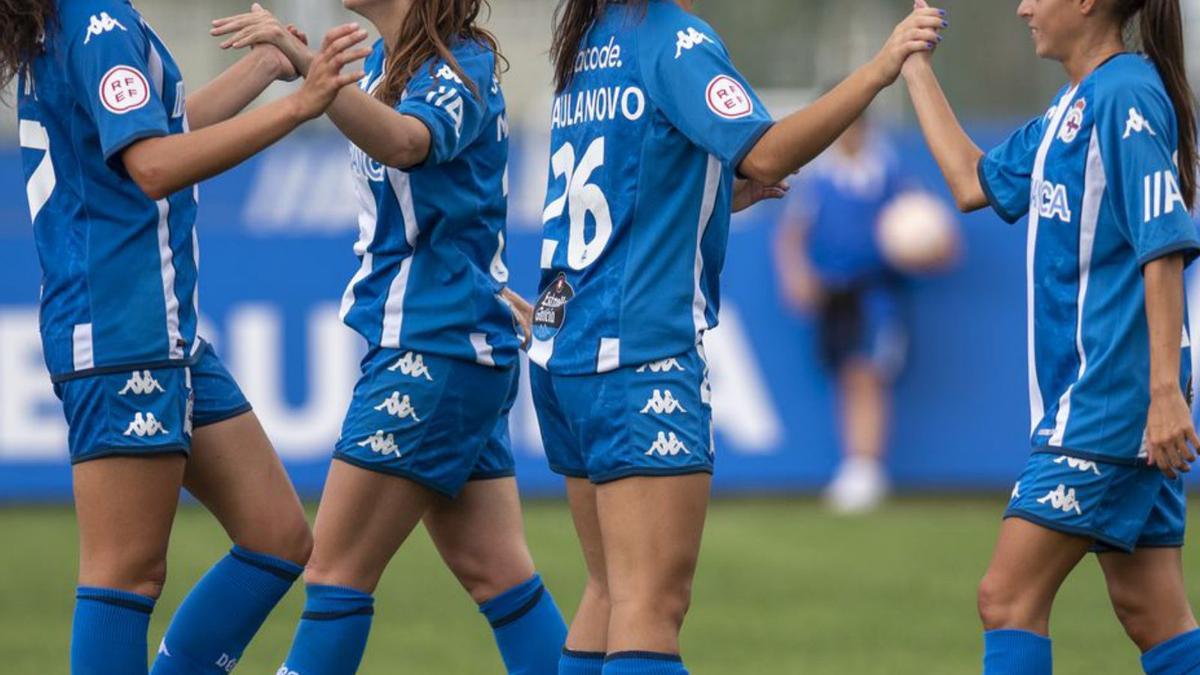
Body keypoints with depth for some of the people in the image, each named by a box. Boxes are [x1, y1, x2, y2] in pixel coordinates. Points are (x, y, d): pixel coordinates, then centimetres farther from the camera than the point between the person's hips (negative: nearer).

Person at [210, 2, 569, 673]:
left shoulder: (460, 66, -15)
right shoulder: (388, 63, 12)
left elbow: (406, 142, -38)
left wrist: (306, 65, -50)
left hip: (436, 349, -10)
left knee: (338, 569, -7)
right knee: (494, 570, 10)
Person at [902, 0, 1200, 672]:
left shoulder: (1127, 95, -15)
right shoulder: (1071, 108, 15)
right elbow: (974, 182, 26)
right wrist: (915, 67, 27)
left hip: (1108, 404, -10)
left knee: (1008, 598, -9)